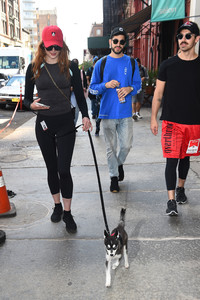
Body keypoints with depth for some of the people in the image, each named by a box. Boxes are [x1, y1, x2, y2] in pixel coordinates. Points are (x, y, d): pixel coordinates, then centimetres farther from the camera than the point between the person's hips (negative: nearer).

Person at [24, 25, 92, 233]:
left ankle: (67, 213, 10)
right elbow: (27, 98, 6)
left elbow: (79, 95, 5)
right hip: (44, 124, 2)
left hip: (66, 123, -1)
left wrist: (85, 116, -10)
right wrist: (32, 105, -17)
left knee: (64, 170, -5)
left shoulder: (70, 67, 1)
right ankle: (57, 206, 31)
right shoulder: (34, 68, 2)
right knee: (51, 168, 12)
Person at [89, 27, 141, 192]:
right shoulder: (101, 63, 3)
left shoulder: (131, 63, 7)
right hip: (108, 112, -1)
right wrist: (106, 85, -15)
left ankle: (119, 164, 37)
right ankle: (114, 176, 22)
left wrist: (130, 88, -12)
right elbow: (92, 88, 3)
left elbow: (138, 85, 11)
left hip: (125, 112, 1)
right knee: (111, 147, 6)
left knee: (126, 145, 5)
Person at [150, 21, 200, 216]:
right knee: (172, 160, -5)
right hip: (171, 121, -1)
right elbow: (158, 94, 5)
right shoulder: (168, 65, 2)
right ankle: (171, 200, 0)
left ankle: (180, 188, 37)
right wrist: (153, 118, 0)